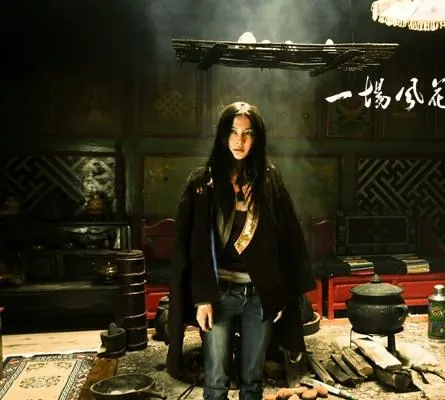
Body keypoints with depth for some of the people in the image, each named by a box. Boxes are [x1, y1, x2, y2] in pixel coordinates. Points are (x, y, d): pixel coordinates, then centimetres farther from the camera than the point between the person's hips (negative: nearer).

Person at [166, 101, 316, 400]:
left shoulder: (270, 180, 3)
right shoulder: (203, 181, -1)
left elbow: (287, 239, 4)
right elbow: (194, 245, -4)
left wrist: (283, 294, 1)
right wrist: (201, 298, -10)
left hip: (260, 294, 2)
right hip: (219, 293, -1)